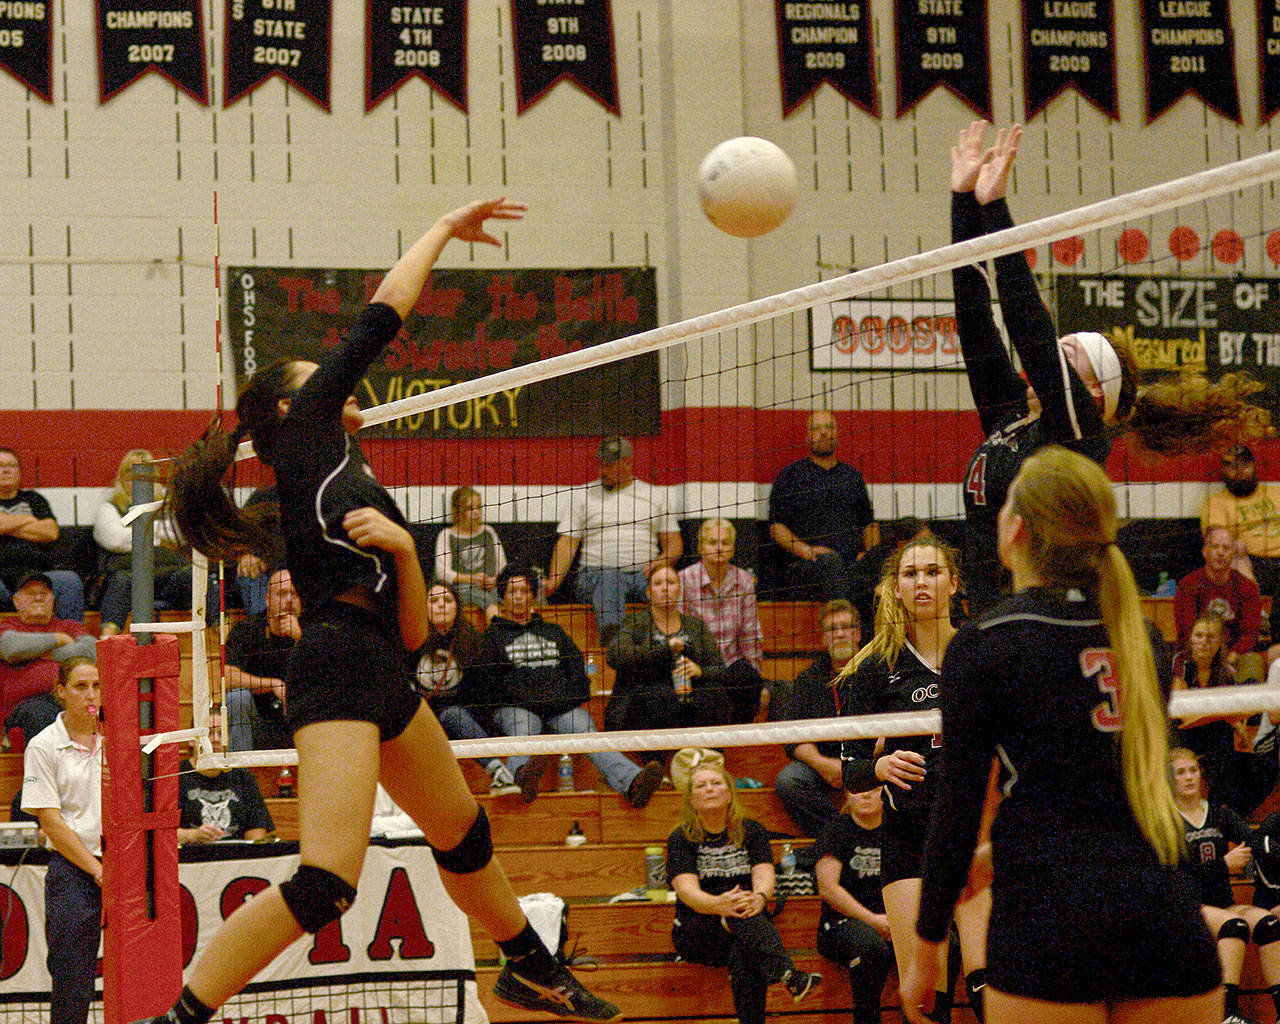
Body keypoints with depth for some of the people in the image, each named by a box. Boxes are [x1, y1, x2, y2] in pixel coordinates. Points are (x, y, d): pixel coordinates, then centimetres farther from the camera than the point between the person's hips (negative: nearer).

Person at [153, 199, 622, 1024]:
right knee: (326, 885, -20)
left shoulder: (349, 488, 26)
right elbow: (384, 315, 7)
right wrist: (446, 228, 20)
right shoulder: (306, 431, 6)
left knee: (463, 831, 27)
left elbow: (414, 630, 18)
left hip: (382, 676, 10)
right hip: (340, 667, -10)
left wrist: (402, 549, 1)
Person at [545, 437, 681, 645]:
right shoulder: (584, 495, 18)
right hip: (600, 571, -1)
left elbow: (674, 543, 18)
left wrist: (661, 562, -7)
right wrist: (554, 580, -9)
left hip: (645, 573, 1)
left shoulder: (654, 495, 20)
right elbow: (567, 542, 10)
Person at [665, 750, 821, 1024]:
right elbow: (686, 889, -12)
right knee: (740, 917, -36)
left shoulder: (751, 831, 12)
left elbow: (764, 874, -6)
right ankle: (787, 973, -62)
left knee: (743, 953, -37)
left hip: (751, 923, 2)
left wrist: (759, 897, -32)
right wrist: (719, 905, -35)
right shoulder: (681, 839, 5)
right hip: (695, 934, -2)